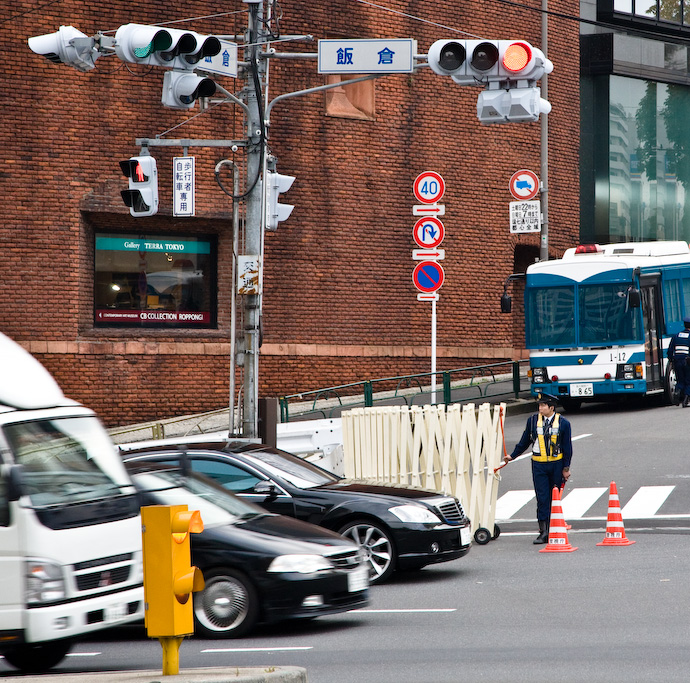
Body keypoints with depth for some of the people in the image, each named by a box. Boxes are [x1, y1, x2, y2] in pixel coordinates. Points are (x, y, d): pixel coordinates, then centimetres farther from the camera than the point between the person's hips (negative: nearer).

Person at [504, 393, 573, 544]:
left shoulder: (563, 423, -2)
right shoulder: (533, 421, 2)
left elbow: (567, 447, 2)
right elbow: (524, 442, 13)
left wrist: (566, 468, 1)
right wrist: (512, 456, 13)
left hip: (556, 464, -1)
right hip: (539, 465, 1)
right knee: (542, 498, -7)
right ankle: (543, 532, -8)